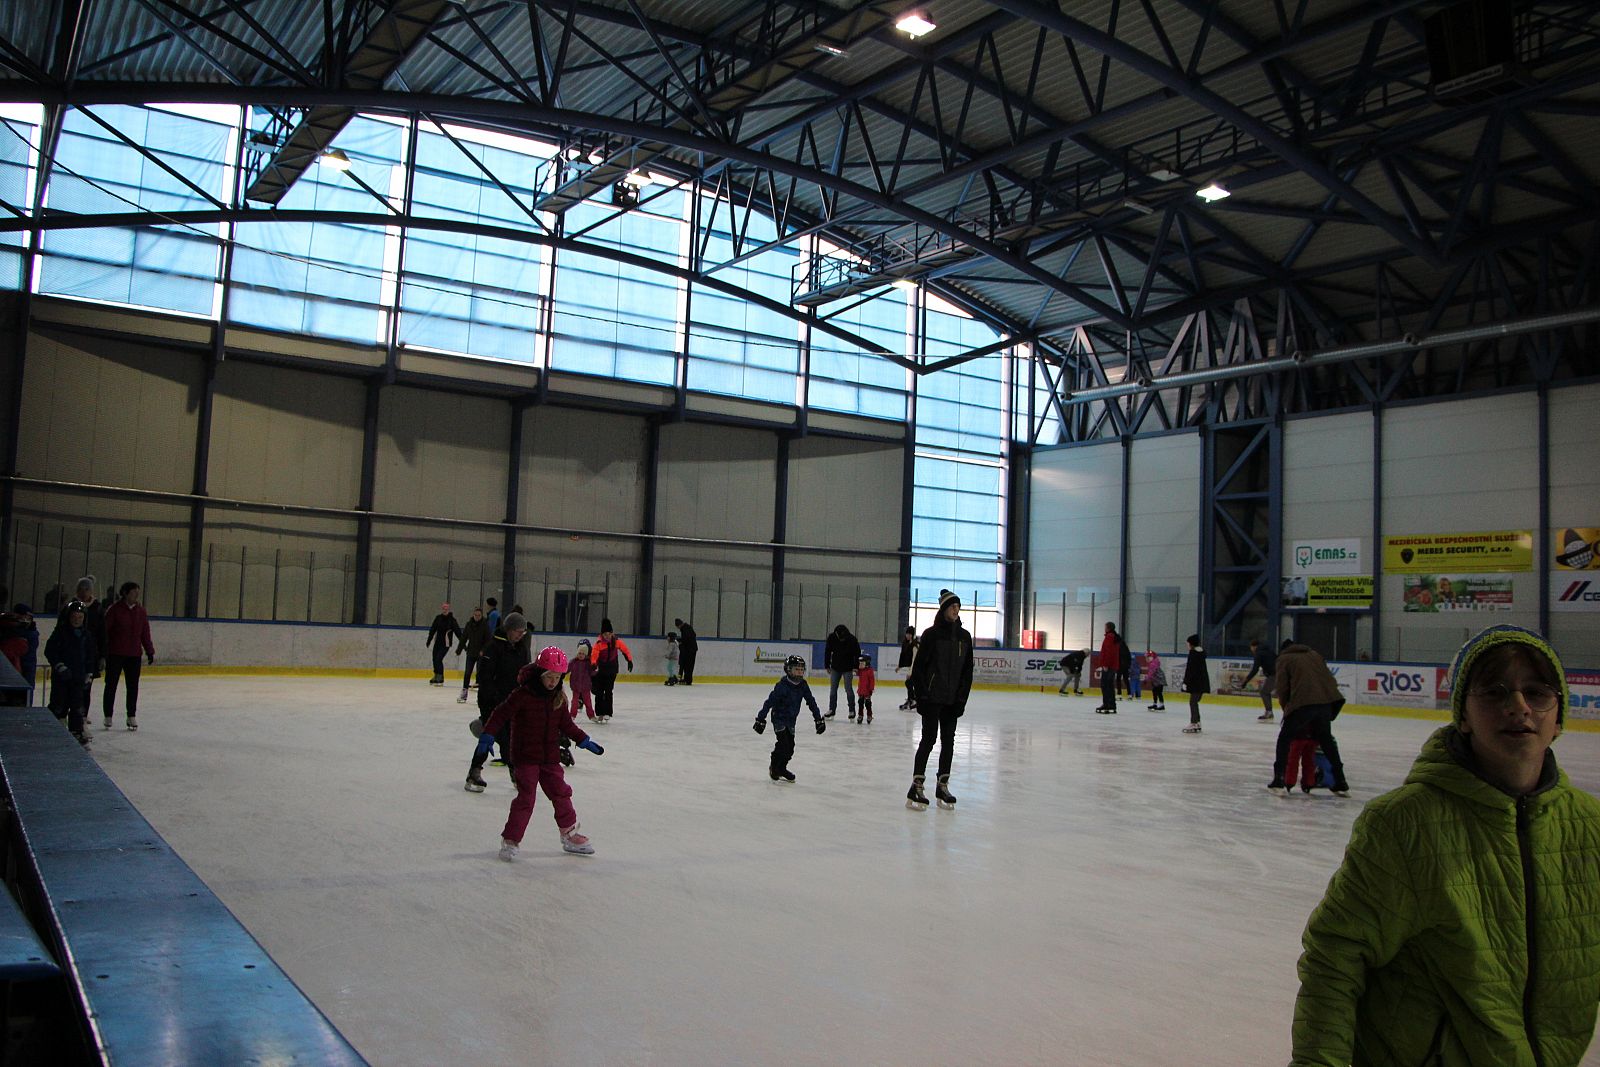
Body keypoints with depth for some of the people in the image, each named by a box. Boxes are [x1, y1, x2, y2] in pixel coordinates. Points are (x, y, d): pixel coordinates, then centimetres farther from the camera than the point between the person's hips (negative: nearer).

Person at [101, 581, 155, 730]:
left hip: (134, 655, 4)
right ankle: (108, 716, 17)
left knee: (133, 686, 6)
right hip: (115, 654, -4)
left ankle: (132, 716, 15)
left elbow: (145, 633, 9)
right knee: (111, 685, 6)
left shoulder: (140, 610, 4)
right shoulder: (115, 609, -9)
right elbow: (105, 631, -9)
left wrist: (150, 651, 9)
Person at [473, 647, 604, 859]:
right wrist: (488, 735, -23)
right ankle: (510, 840, 5)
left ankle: (570, 835, 22)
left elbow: (566, 724, 15)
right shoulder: (523, 694, -14)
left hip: (550, 757, 6)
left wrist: (584, 741, 13)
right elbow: (501, 713, -14)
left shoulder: (559, 698, 4)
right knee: (526, 798, -7)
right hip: (525, 756, -6)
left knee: (561, 794, 9)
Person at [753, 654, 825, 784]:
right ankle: (774, 770, -4)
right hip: (779, 718, -6)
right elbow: (769, 702, -19)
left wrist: (819, 719, 6)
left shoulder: (803, 685, -3)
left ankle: (781, 768, 24)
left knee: (790, 746, 7)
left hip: (791, 720, 7)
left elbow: (811, 702, 6)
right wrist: (761, 719, -19)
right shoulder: (782, 686, -21)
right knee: (783, 743, -17)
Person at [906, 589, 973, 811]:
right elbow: (919, 666, -7)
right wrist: (922, 695, -12)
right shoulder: (931, 634, -7)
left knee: (948, 741, 8)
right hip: (932, 698, -5)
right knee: (929, 738, -5)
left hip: (953, 699, 5)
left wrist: (962, 697, 2)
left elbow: (967, 670, 9)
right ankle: (916, 787, -2)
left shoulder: (964, 636, 7)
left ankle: (943, 786, 17)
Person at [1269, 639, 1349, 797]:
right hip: (1325, 701, 5)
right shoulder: (1315, 654, 28)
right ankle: (1340, 783, 26)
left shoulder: (1284, 658, 14)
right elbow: (1330, 680, 21)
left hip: (1302, 703, -5)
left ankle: (1279, 781, -1)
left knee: (1284, 739, 9)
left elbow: (1282, 687, 6)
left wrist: (1286, 707, 19)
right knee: (1326, 740, 22)